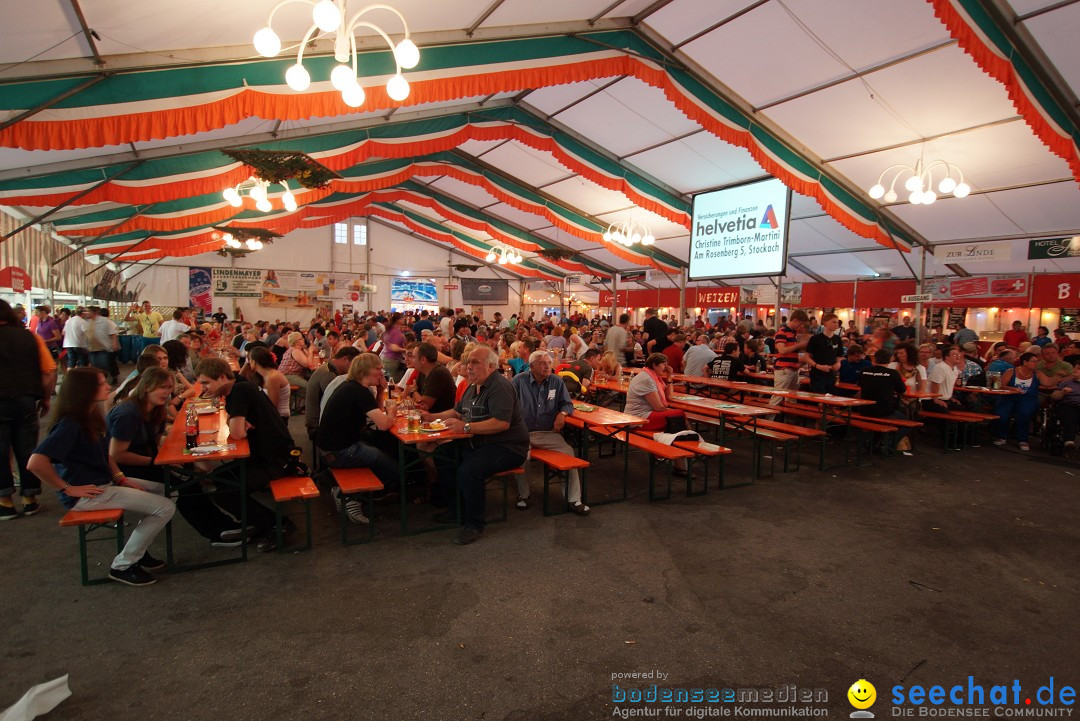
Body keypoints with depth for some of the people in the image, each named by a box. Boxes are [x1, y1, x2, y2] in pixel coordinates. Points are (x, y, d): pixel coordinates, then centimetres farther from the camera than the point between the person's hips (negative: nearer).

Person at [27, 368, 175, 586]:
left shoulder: (92, 417, 9)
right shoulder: (70, 425, -21)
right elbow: (36, 463, -32)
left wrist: (121, 477, 6)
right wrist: (68, 489, -22)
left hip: (105, 482, 10)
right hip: (86, 493, -10)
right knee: (165, 508, -15)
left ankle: (137, 550, 20)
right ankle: (122, 566, 0)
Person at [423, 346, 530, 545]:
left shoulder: (500, 387, -17)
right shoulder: (473, 387, 15)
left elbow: (502, 423, -30)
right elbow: (457, 411, 27)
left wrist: (465, 427, -30)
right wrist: (433, 417, 12)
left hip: (507, 447, -10)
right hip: (479, 444, 10)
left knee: (468, 470, -29)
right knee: (444, 457, -1)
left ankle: (474, 525, -9)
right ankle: (457, 509, 14)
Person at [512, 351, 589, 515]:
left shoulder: (557, 381, 8)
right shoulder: (519, 380, 1)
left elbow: (568, 404, 13)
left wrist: (562, 413, -11)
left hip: (548, 433, 3)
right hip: (523, 433, -2)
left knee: (569, 452, -20)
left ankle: (574, 499, -6)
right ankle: (523, 495, -5)